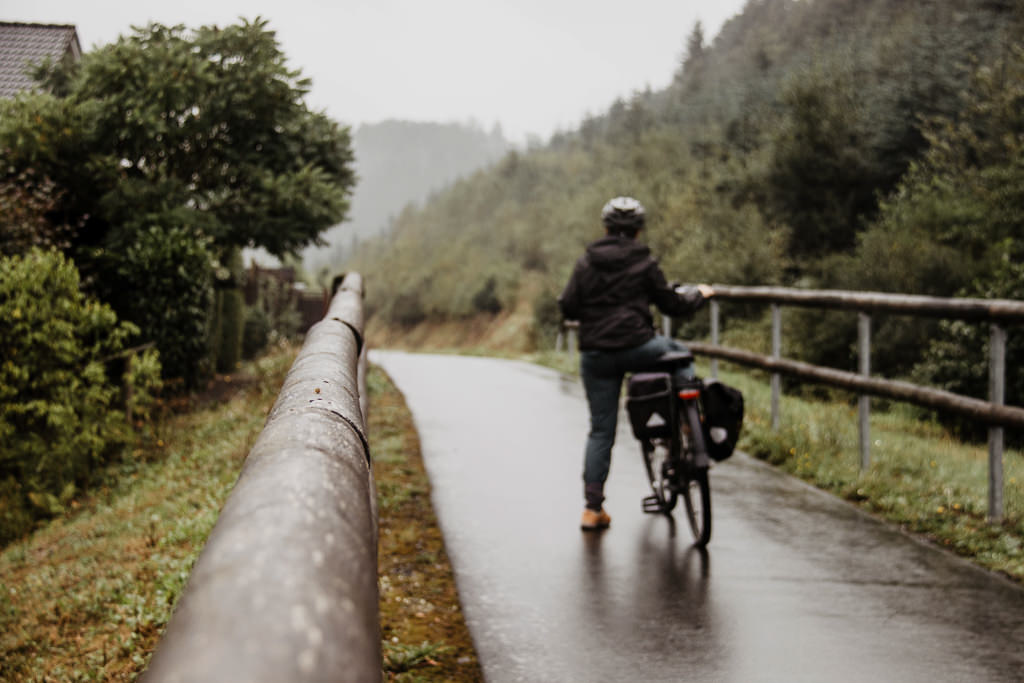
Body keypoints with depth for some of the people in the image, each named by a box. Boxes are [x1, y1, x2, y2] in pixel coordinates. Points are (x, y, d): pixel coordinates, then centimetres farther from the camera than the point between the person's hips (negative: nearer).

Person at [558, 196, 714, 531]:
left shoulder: (586, 263, 7)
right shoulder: (644, 263, 0)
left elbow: (568, 308, 3)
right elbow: (672, 304, 5)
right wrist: (698, 294, 25)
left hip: (594, 355, 3)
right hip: (636, 347, -3)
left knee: (600, 430, 9)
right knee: (680, 353, 28)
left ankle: (592, 507, 4)